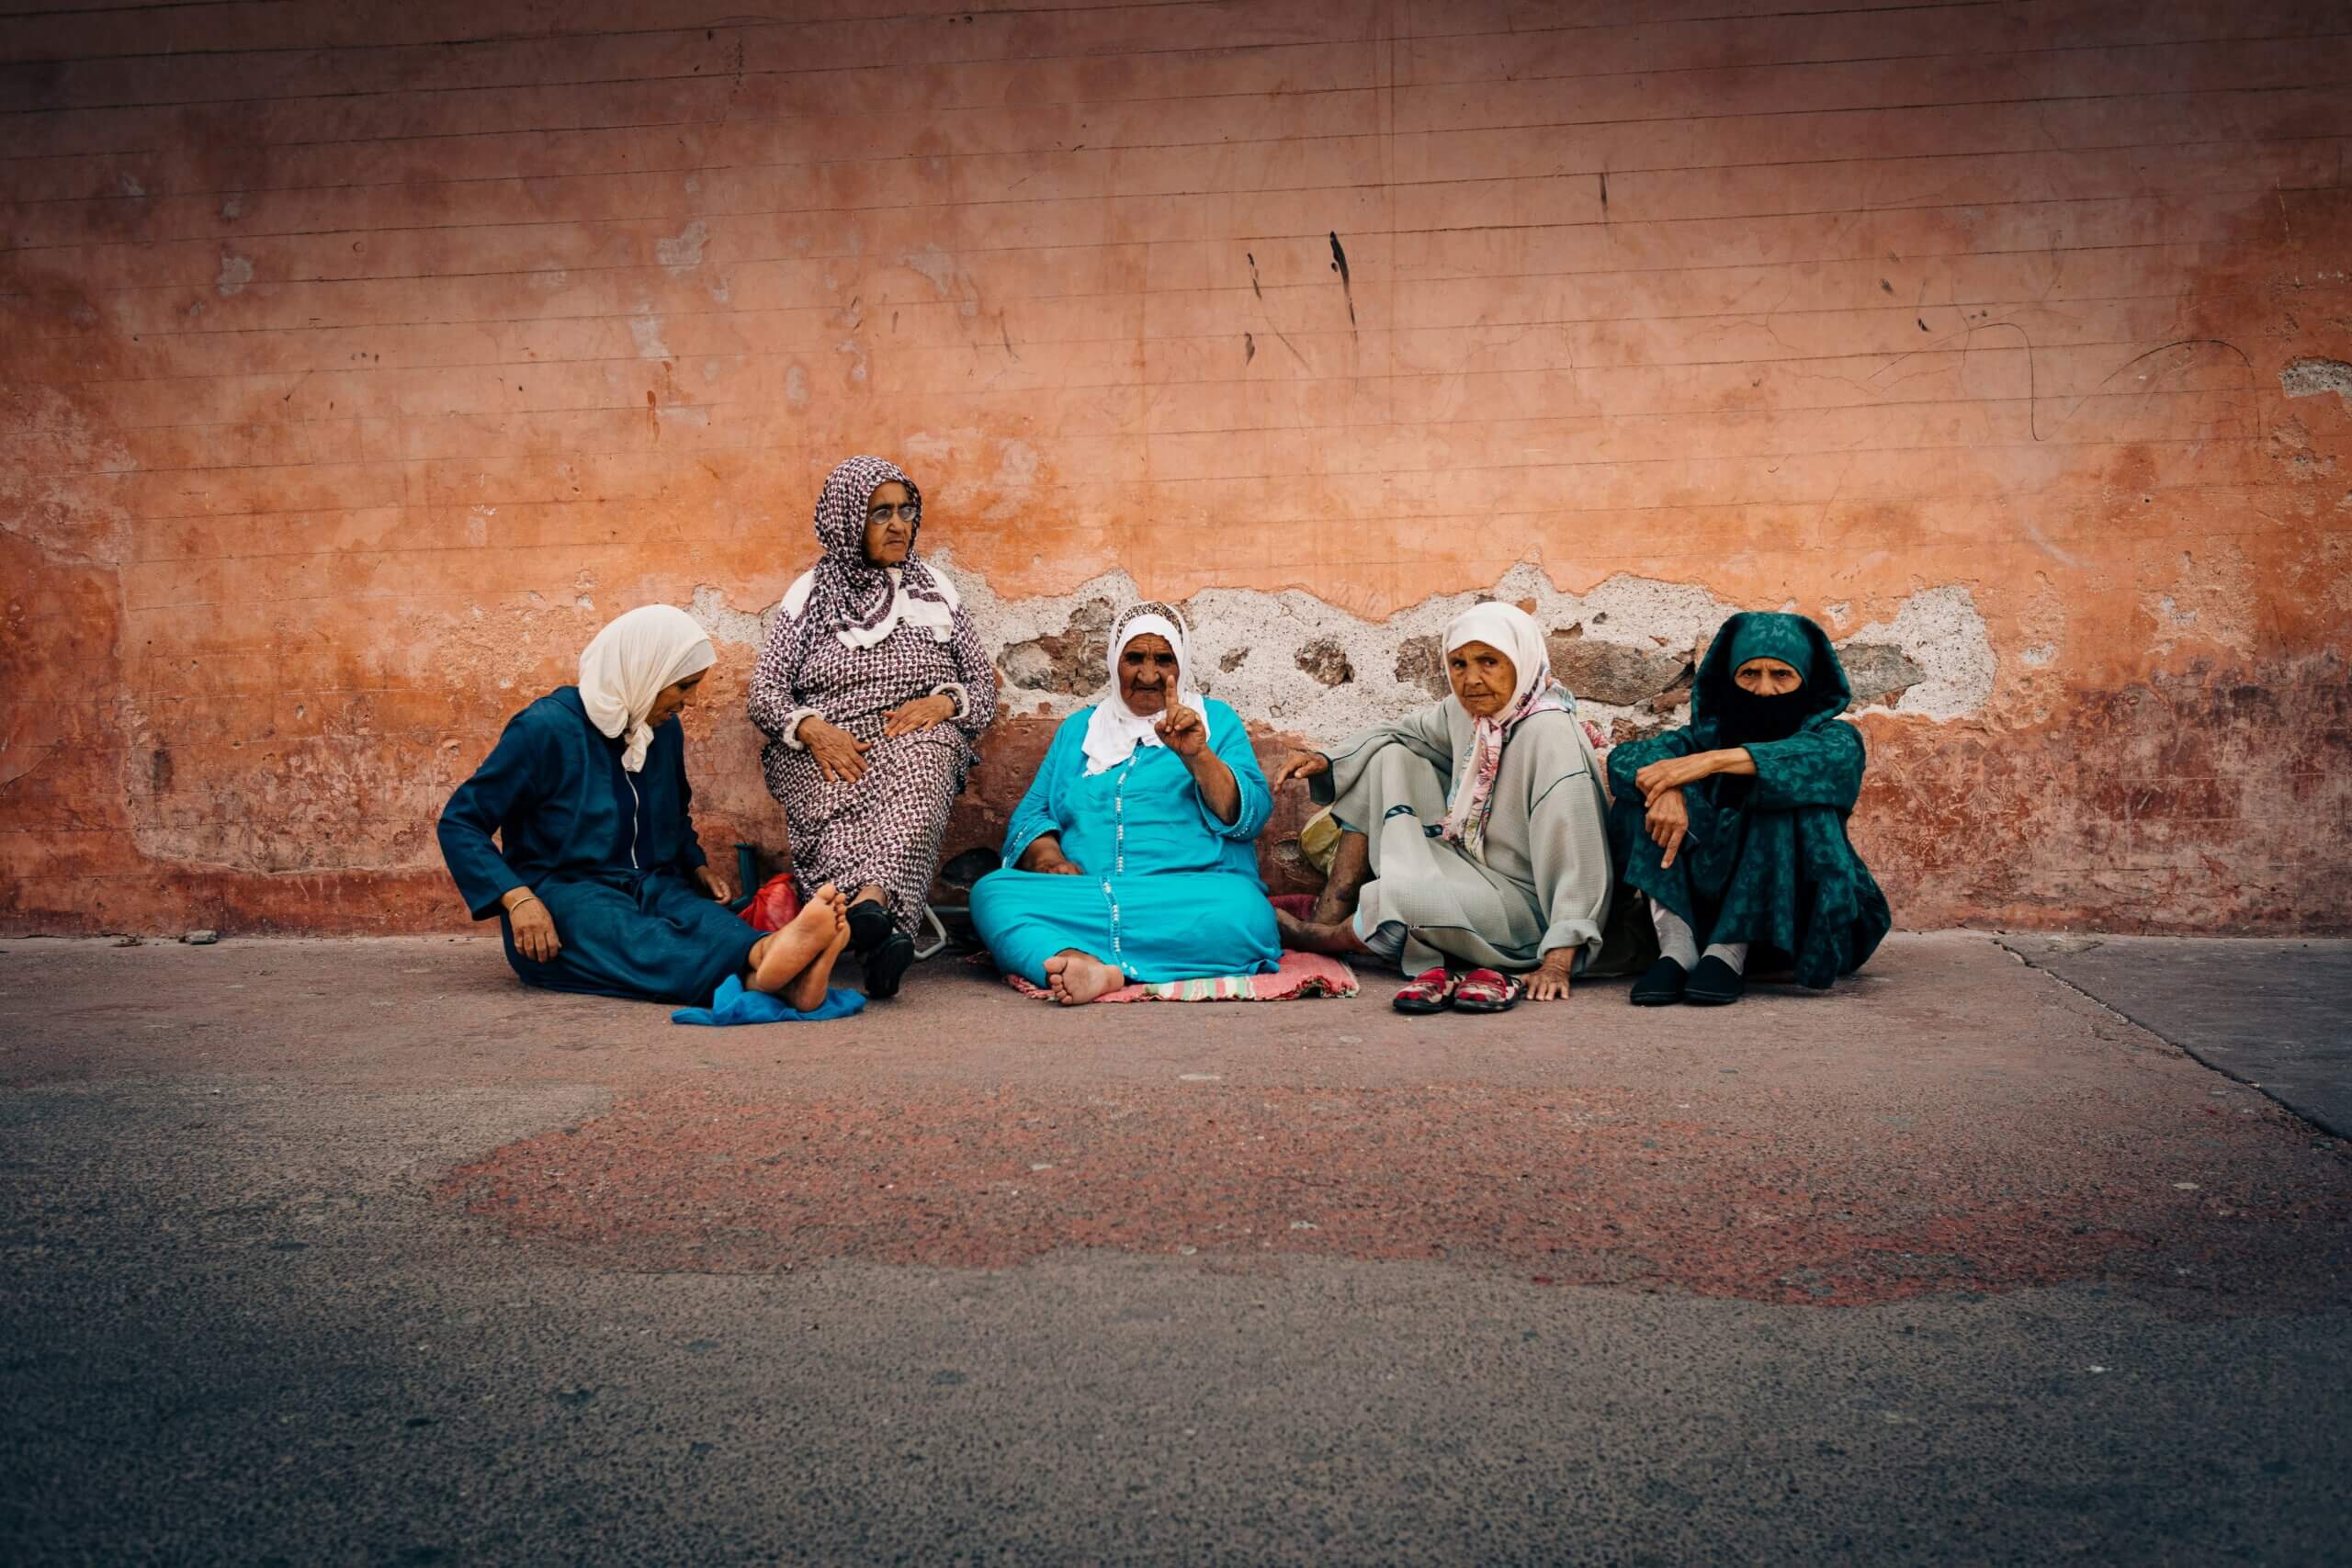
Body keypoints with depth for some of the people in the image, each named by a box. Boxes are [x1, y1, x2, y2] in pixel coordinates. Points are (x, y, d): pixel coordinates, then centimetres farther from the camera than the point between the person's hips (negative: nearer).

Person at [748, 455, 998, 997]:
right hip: (825, 750, 0)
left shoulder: (934, 589, 19)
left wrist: (942, 702, -8)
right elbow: (765, 694, 6)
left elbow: (983, 685, 15)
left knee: (921, 761, -38)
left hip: (917, 740, 0)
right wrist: (813, 730, -16)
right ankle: (886, 927, -59)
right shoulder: (810, 593, 15)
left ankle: (870, 900, -60)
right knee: (841, 801, -37)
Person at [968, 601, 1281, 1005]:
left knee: (1241, 912, -37)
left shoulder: (1216, 721, 17)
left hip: (1194, 891, -2)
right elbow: (1030, 816, 17)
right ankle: (1091, 969, -51)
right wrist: (1048, 858, -6)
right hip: (1080, 892, 2)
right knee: (990, 892, -26)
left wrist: (1197, 754, -13)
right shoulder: (1078, 729, 25)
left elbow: (1249, 815, 3)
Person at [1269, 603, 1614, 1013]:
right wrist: (1325, 762, -2)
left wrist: (1559, 963, -34)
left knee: (1395, 896, -33)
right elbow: (1401, 735, 17)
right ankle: (1330, 916, -9)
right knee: (1387, 760, -3)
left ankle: (1328, 938, 3)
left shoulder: (1551, 732, -24)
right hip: (1466, 867, 8)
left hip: (1523, 905, -8)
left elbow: (1576, 855, -28)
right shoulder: (1465, 710, 0)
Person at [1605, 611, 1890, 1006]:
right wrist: (1667, 788, -35)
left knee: (1786, 793, -26)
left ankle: (1730, 953, -28)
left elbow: (1825, 759, -28)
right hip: (1703, 904, 3)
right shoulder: (1710, 731, 5)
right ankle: (1677, 948, -26)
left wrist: (1714, 760, -38)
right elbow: (1625, 757, -12)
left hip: (1791, 921, -2)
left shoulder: (1834, 736, -1)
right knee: (1646, 794, -14)